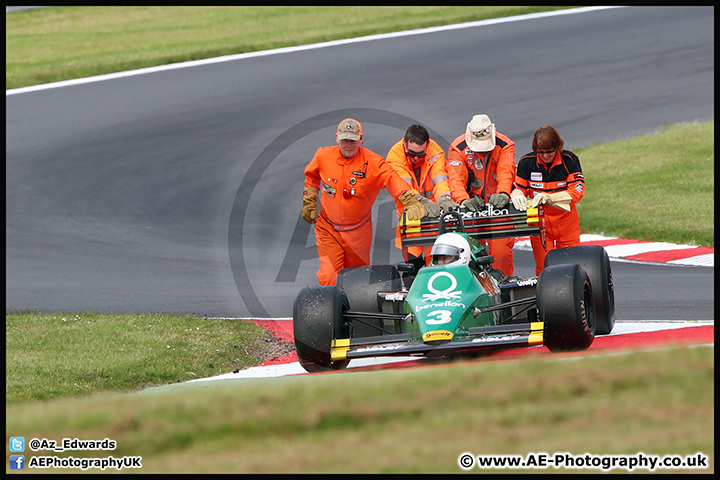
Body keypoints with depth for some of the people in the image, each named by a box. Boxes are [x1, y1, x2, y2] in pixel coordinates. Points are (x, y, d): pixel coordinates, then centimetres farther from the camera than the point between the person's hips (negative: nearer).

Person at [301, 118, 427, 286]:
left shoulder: (372, 162, -14)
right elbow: (312, 177, 16)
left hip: (358, 232, 0)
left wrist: (412, 202, -41)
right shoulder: (323, 156, -6)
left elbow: (393, 180, -26)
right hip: (328, 230, 0)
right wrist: (308, 202, 13)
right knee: (329, 278, -9)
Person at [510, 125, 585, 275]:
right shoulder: (527, 162, -5)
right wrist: (517, 195, -23)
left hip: (566, 223, 0)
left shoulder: (569, 160, -9)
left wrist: (551, 198, -30)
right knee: (543, 268, -2)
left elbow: (578, 190, -16)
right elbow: (518, 188, 4)